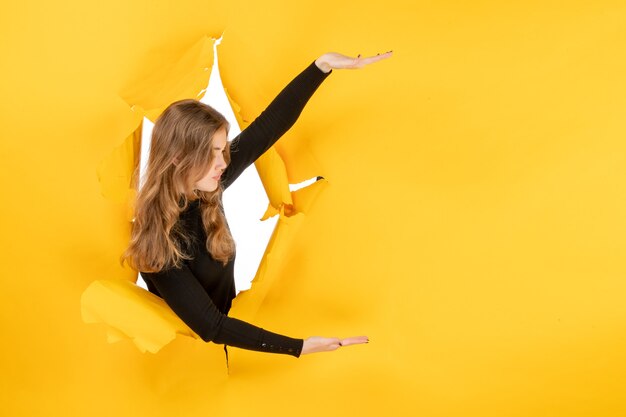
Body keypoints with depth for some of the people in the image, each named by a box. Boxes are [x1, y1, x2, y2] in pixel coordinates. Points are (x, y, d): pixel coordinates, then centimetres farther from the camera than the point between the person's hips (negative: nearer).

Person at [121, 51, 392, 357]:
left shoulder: (206, 188, -12)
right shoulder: (156, 237, -29)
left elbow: (271, 125, -8)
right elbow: (210, 327, -31)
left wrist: (323, 64, -13)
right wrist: (299, 347, -36)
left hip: (229, 324, 6)